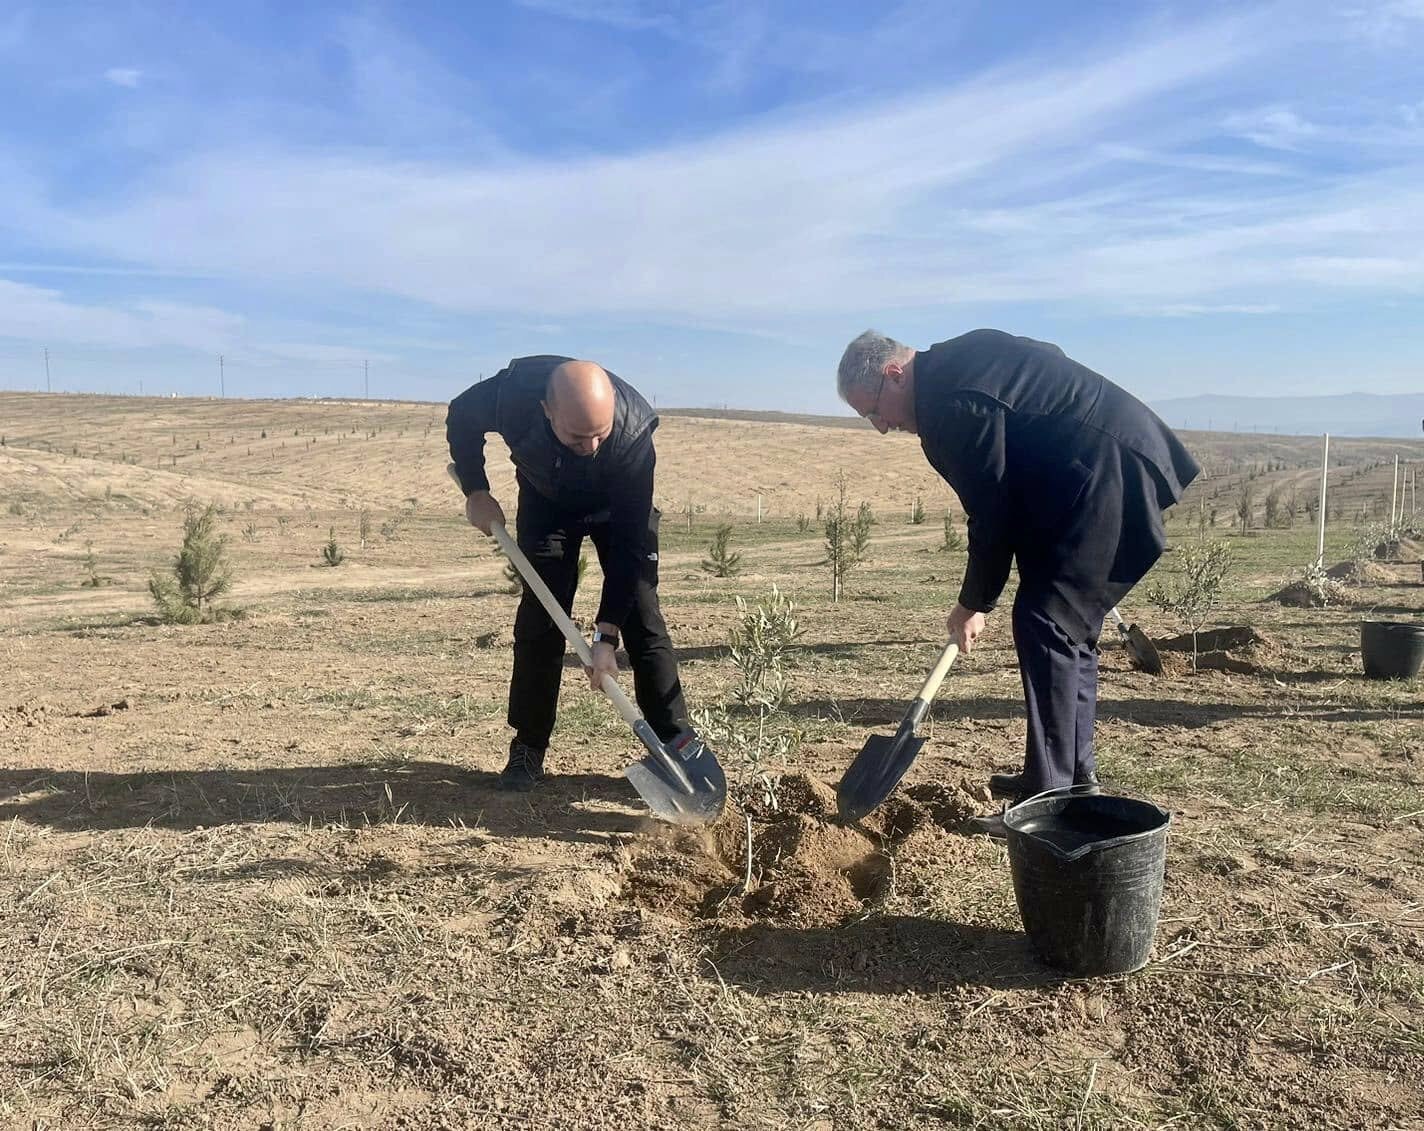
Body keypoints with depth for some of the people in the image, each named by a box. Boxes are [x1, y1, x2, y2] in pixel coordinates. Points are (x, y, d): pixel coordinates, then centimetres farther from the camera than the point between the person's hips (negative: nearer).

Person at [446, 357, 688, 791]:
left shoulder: (633, 432, -40)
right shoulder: (514, 392, -37)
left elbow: (629, 542, -34)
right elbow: (461, 417, -10)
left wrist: (606, 636, -34)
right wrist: (476, 491, -18)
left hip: (621, 505, -1)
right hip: (546, 499, 2)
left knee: (642, 618, -10)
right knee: (540, 617, -6)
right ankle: (528, 750, 5)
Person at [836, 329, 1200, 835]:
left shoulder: (950, 401, -19)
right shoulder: (957, 361, 13)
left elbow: (991, 511, -15)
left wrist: (974, 604, -3)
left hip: (1106, 478, -11)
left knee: (1046, 625, -11)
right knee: (1069, 626, 15)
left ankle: (1049, 799, -7)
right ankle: (1074, 774, 25)